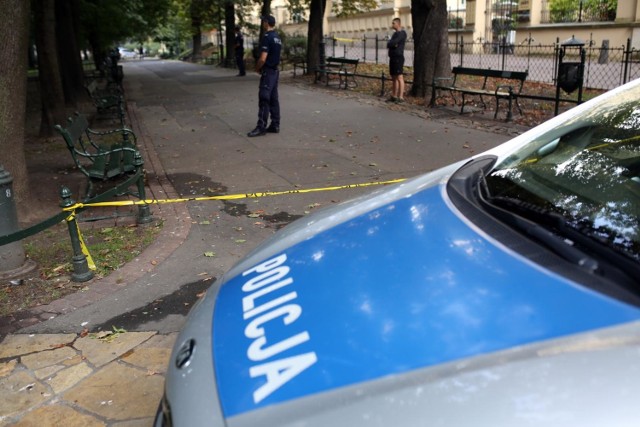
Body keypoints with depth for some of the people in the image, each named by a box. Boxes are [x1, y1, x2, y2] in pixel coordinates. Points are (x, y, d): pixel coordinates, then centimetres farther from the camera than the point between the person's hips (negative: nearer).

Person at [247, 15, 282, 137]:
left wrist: (257, 68, -4)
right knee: (273, 99, 10)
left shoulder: (267, 37, -16)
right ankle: (275, 125, 13)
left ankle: (261, 127, -7)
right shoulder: (277, 37, 13)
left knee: (264, 99, -8)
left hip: (268, 71, -9)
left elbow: (262, 59, -22)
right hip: (275, 71, 9)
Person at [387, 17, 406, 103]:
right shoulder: (395, 33, 20)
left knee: (399, 77, -11)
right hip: (393, 57, 9)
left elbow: (393, 43, -19)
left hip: (398, 57, -9)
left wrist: (390, 43, 1)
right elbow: (388, 44, 11)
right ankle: (394, 96, 15)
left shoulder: (402, 33, -8)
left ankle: (401, 97, -14)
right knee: (394, 78, 10)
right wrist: (392, 44, -8)